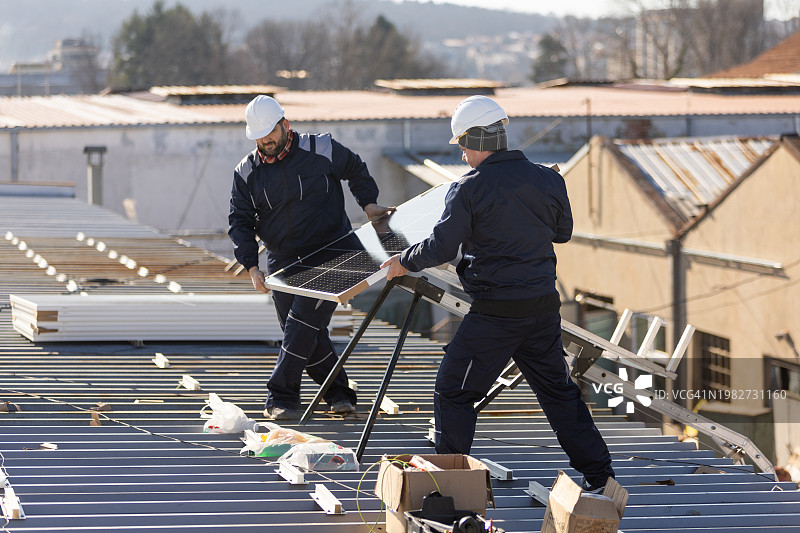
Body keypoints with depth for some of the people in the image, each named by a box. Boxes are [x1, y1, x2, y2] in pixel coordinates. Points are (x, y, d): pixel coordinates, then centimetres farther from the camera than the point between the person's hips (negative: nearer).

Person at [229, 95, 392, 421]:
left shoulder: (320, 150, -5)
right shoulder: (246, 173, 3)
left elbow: (355, 170, 14)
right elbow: (239, 222, 3)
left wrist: (369, 203, 3)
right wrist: (251, 267, -8)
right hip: (283, 260, 4)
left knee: (303, 323, -17)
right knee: (305, 334, 4)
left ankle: (281, 395, -14)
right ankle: (339, 393, 18)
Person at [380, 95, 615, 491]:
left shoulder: (469, 189, -12)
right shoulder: (548, 180, 3)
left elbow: (441, 247, -11)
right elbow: (563, 232, 18)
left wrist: (404, 262, 7)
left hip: (496, 313, -6)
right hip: (544, 306, 6)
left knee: (453, 393, 7)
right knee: (557, 390, 18)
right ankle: (598, 473, 18)